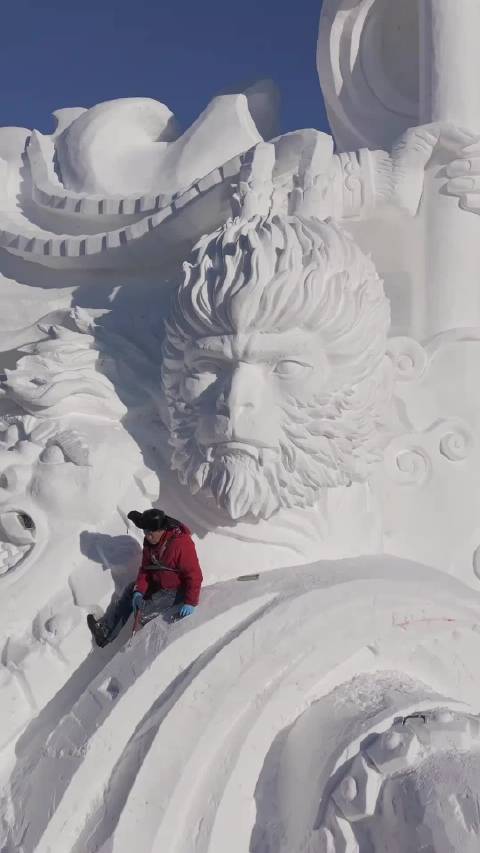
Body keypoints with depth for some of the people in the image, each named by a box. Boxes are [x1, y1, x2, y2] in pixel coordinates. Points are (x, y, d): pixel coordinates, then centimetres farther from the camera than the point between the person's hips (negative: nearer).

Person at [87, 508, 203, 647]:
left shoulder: (182, 543, -28)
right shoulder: (150, 541, -3)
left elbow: (194, 575, -25)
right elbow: (145, 568, 4)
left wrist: (190, 603, -28)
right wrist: (139, 591, -9)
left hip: (177, 590, -8)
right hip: (157, 583, 8)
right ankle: (105, 630, 2)